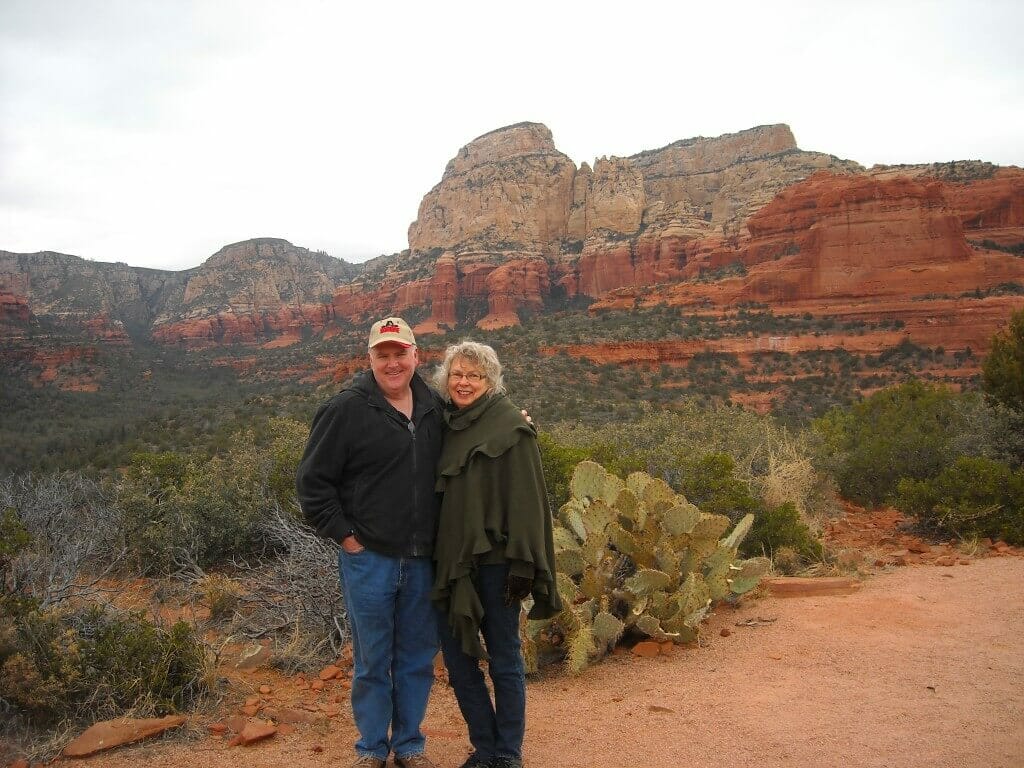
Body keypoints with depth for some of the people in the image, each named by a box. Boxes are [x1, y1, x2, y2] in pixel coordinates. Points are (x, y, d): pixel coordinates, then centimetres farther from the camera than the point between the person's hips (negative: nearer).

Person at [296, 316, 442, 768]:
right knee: (372, 661, 8)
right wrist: (344, 536, -8)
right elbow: (312, 480, -7)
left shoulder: (434, 408, 4)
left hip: (422, 560, 4)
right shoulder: (347, 409, -9)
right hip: (368, 559, -4)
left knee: (418, 658, 13)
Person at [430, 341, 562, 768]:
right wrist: (440, 559, 12)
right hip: (452, 561, 6)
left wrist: (521, 563, -17)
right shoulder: (446, 426, 10)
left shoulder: (510, 427, -7)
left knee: (504, 660, 5)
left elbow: (525, 500, -11)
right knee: (457, 659, 10)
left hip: (494, 560, -6)